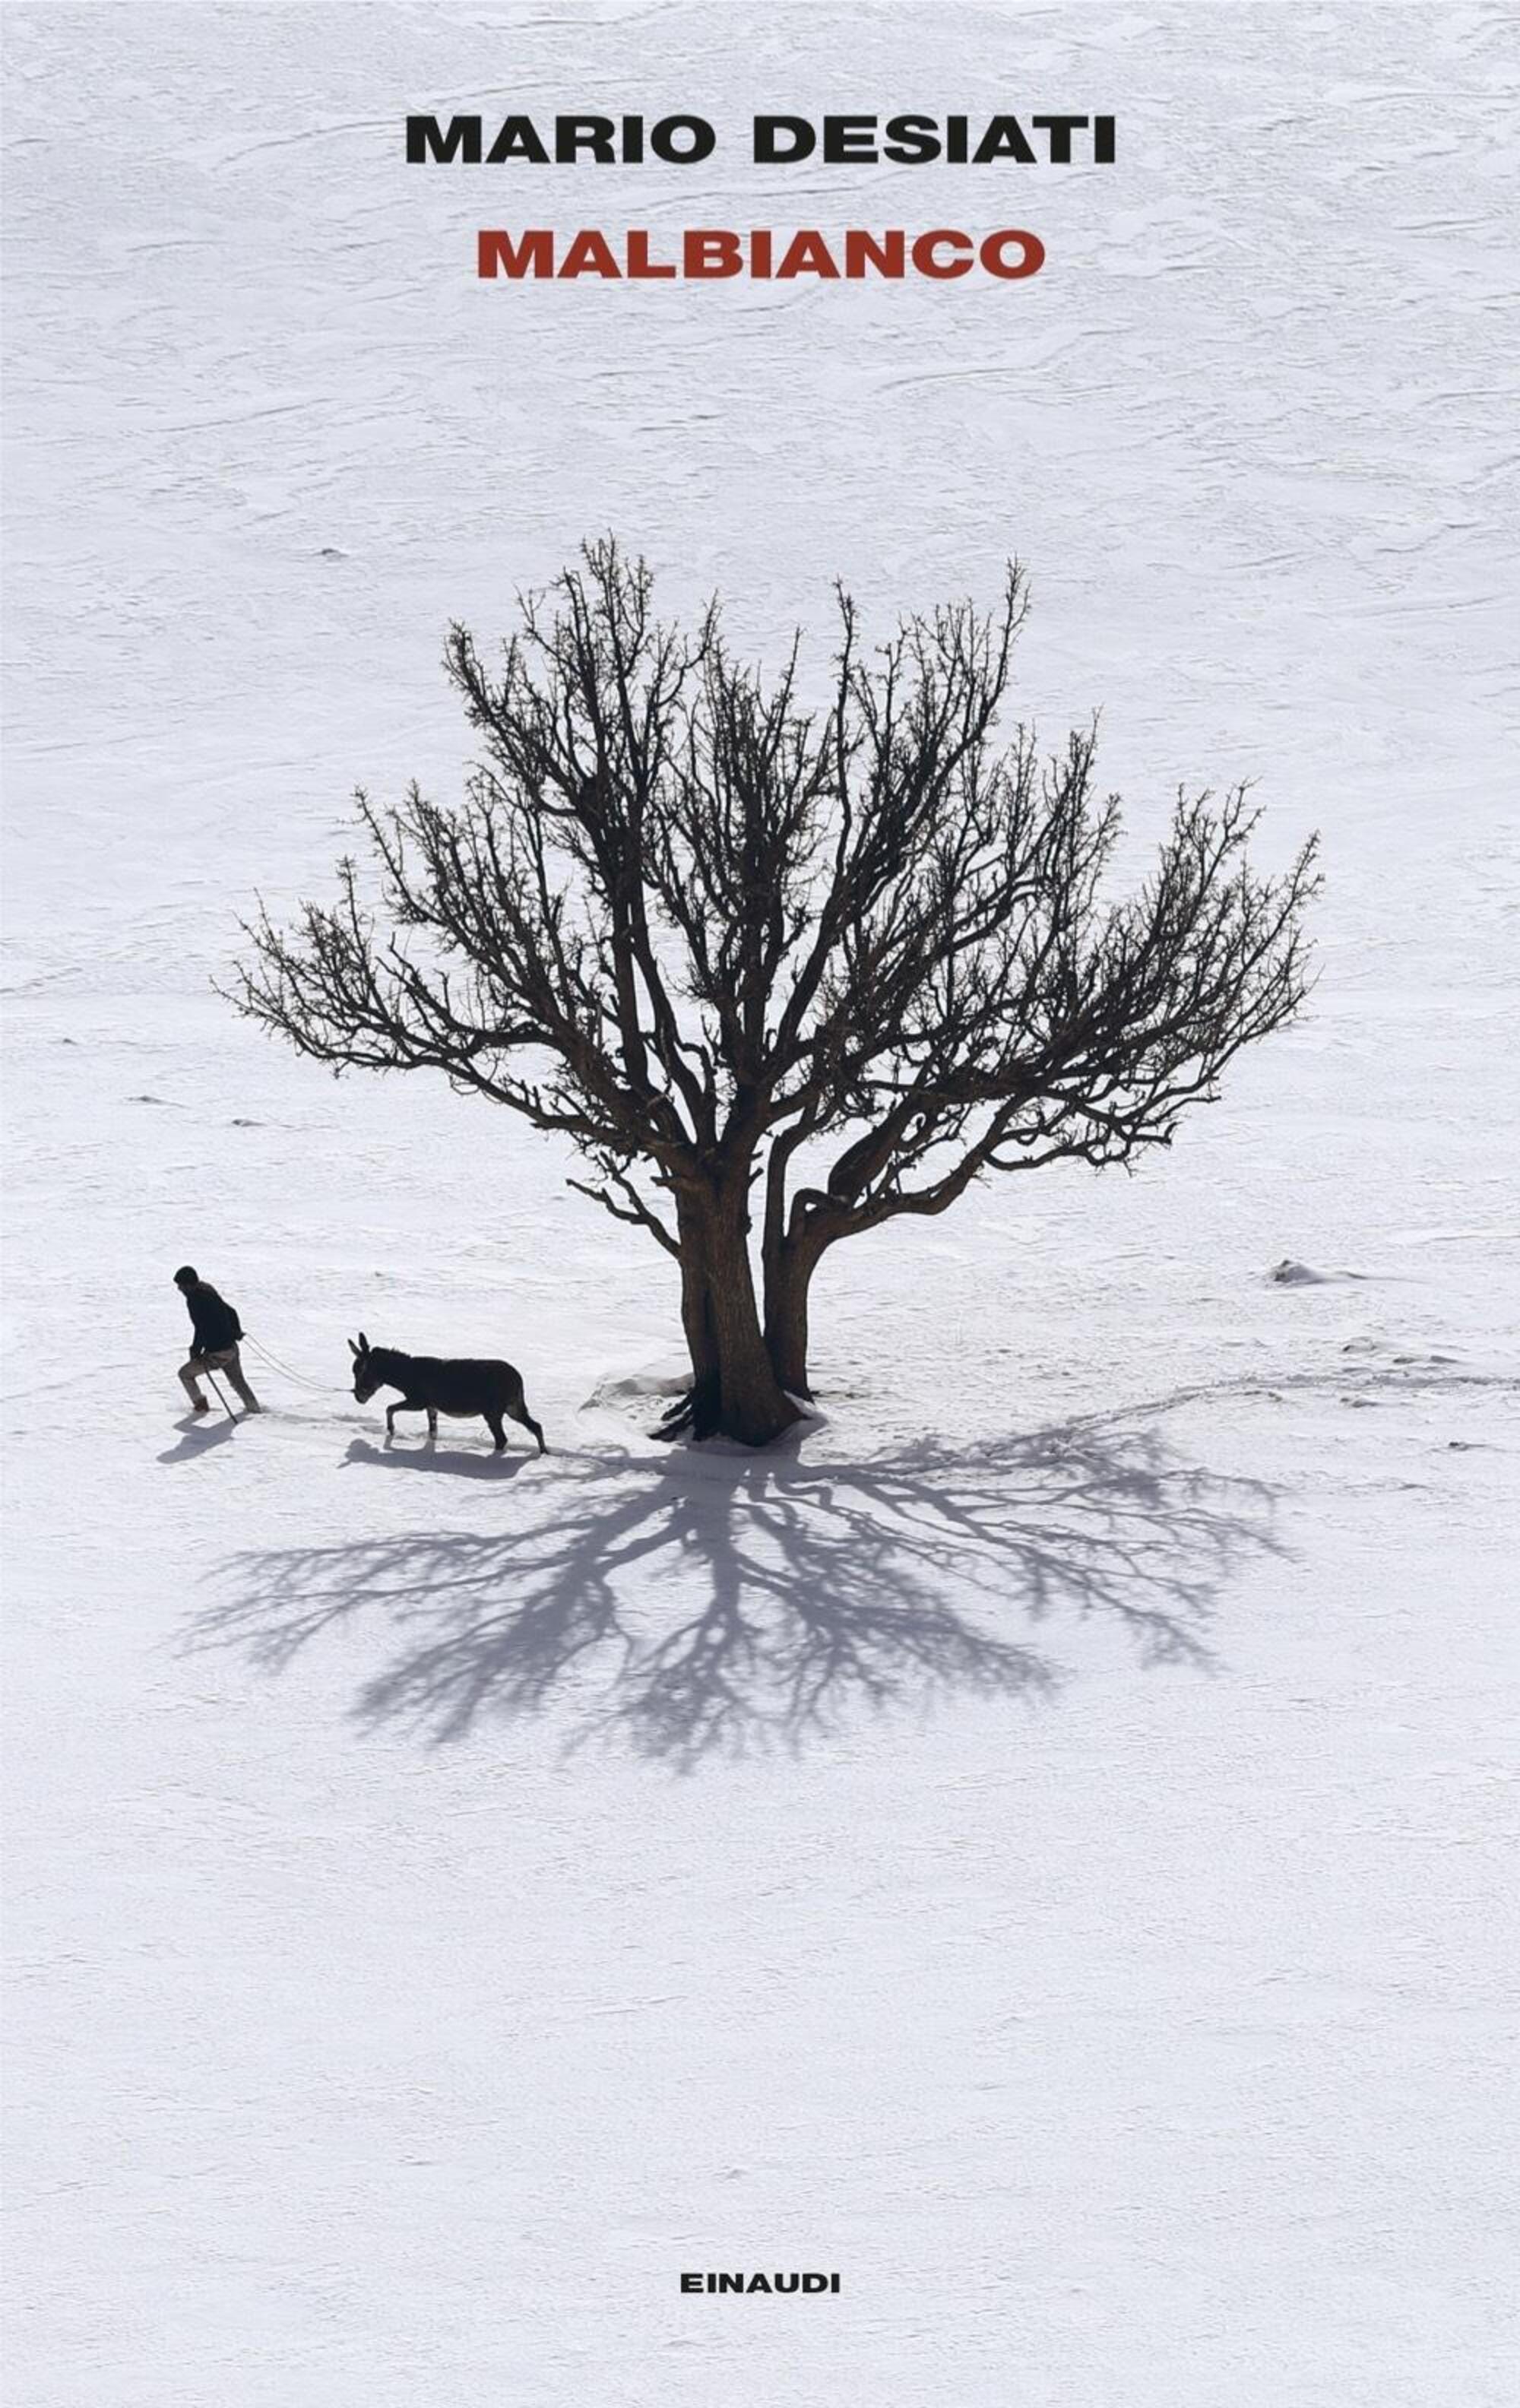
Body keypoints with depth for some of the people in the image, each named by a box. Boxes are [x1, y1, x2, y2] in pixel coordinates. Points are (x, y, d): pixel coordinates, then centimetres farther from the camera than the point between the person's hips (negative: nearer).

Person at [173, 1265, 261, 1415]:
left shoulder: (194, 1300, -18)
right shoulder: (210, 1293, 8)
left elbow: (201, 1329, -22)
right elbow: (231, 1311, 19)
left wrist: (196, 1351, -12)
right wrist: (237, 1331, 33)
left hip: (216, 1354, -8)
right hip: (232, 1348, 8)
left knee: (185, 1373, 11)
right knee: (237, 1381, 28)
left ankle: (201, 1405, 18)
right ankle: (254, 1407, 36)